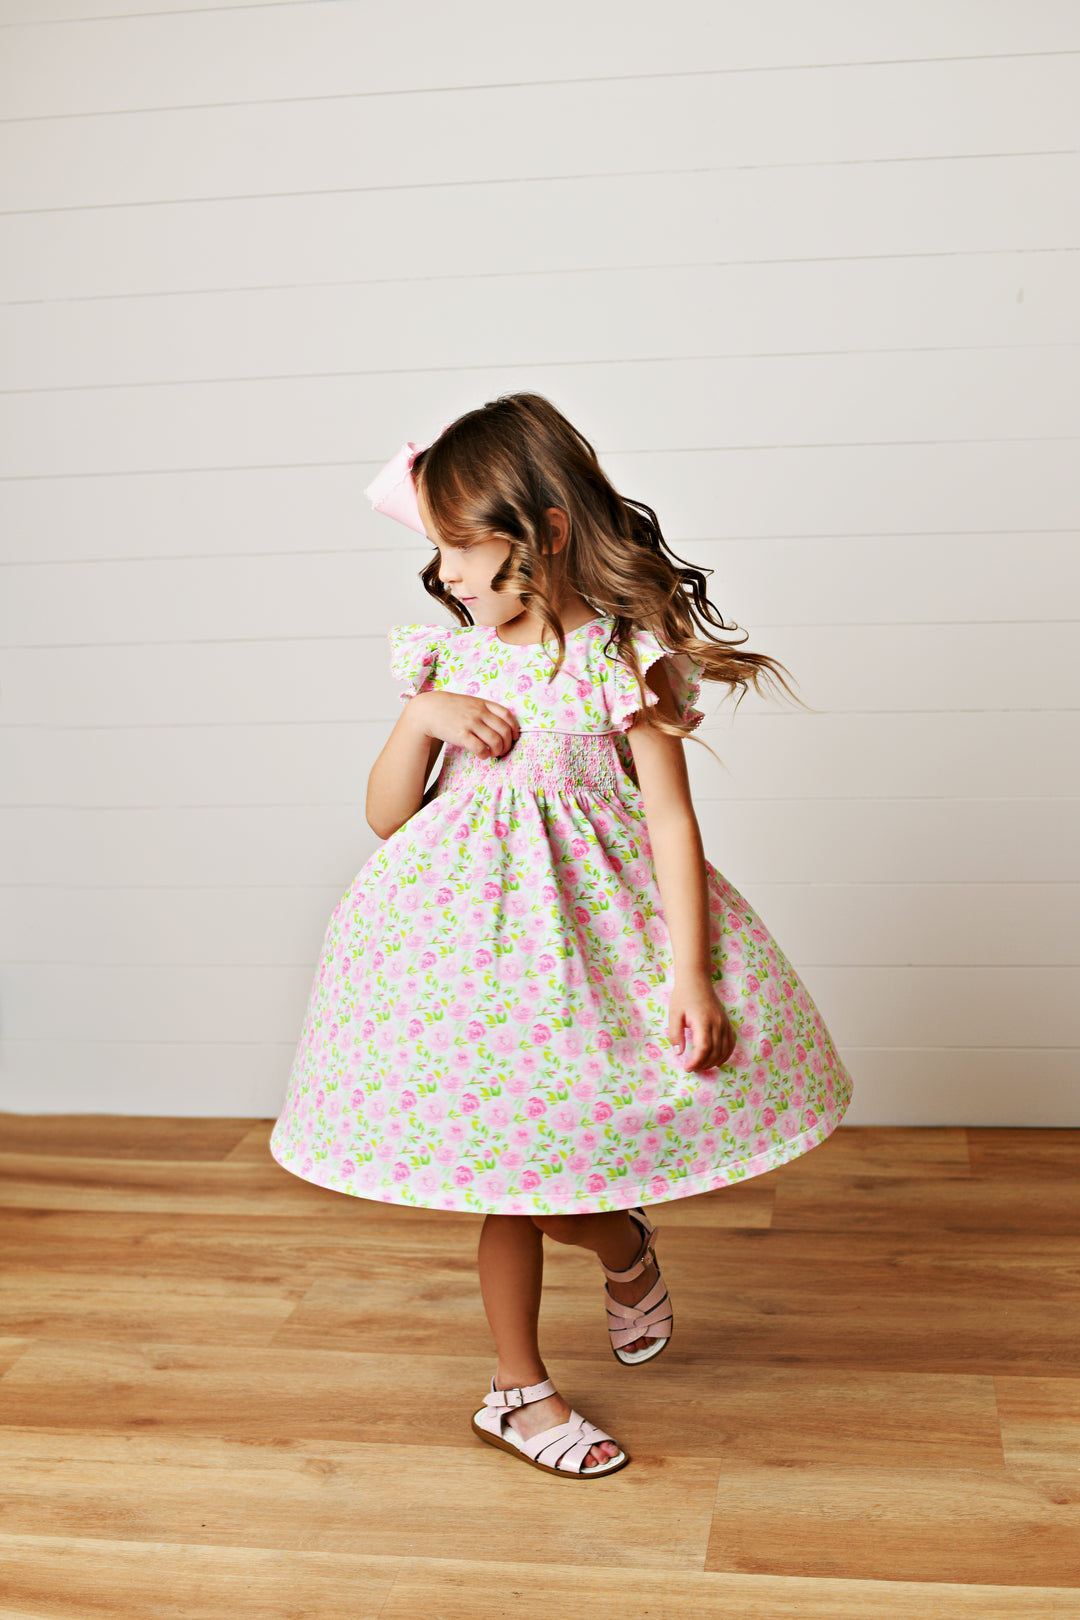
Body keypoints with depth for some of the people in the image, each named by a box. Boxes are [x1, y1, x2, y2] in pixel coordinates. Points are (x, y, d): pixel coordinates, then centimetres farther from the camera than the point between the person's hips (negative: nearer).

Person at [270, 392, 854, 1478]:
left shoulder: (622, 656, -9)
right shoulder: (447, 657, 2)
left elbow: (671, 820, -10)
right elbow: (386, 816, 6)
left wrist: (687, 973, -16)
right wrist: (419, 721, -12)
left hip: (596, 921, -2)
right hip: (478, 924, 3)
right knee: (511, 1177, 9)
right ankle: (519, 1389, 29)